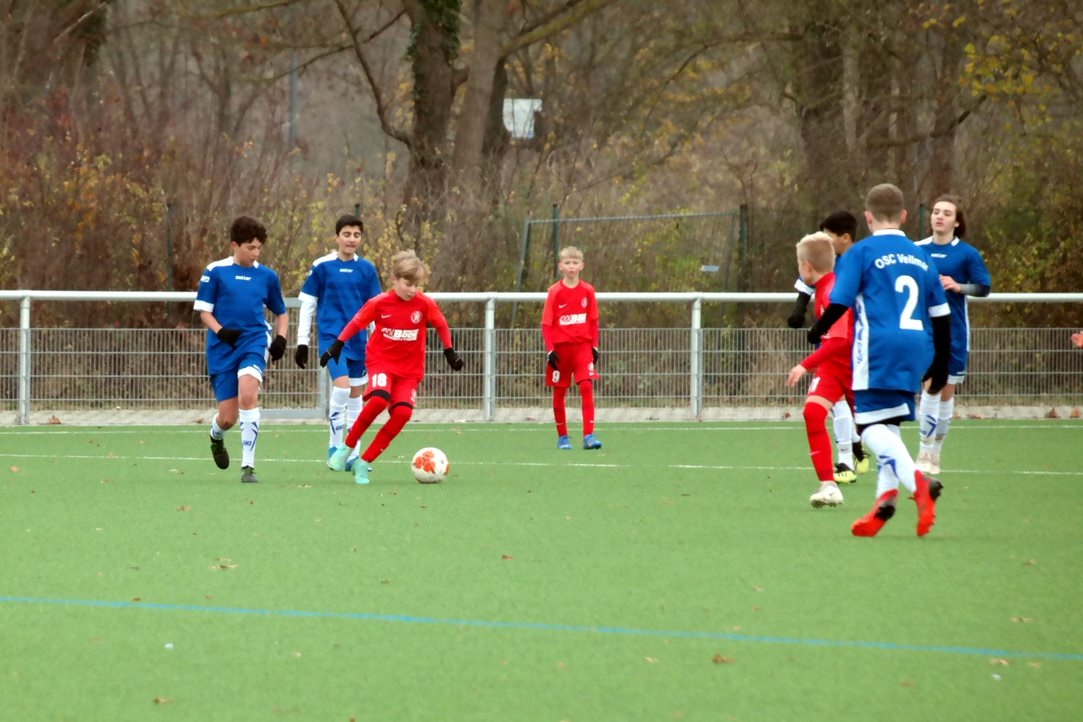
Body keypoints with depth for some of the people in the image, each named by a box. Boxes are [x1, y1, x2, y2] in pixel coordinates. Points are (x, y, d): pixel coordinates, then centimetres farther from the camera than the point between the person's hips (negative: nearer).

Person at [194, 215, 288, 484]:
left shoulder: (267, 276, 8)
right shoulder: (216, 272, 0)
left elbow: (281, 312, 21)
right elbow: (204, 311, 2)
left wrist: (281, 338, 3)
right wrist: (220, 331, -16)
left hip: (255, 343, 0)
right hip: (223, 349, 0)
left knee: (248, 393, -29)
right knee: (228, 418, 2)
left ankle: (248, 465, -23)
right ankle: (216, 435, 43)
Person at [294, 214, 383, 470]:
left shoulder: (367, 269, 4)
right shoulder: (322, 267, -4)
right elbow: (307, 305, 1)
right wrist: (302, 342, -1)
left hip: (358, 340, 4)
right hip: (331, 336, -4)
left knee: (356, 394, 8)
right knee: (341, 387, -20)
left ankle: (352, 454, 17)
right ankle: (335, 447, -6)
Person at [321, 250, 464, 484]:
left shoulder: (426, 304, -8)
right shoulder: (379, 303, -10)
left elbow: (441, 326, 10)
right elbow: (356, 323, 4)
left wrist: (450, 353, 15)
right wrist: (336, 347, 6)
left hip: (409, 369, 2)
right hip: (381, 360, -2)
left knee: (403, 412, -18)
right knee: (379, 398, -30)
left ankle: (364, 463, -7)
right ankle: (347, 447, -10)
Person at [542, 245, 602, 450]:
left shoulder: (588, 291, 2)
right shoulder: (555, 292, -4)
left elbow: (593, 321, 9)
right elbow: (546, 323, -3)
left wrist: (594, 346, 3)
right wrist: (550, 350, -11)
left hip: (583, 346, 1)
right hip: (560, 347, -1)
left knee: (587, 386, -13)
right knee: (559, 391, 6)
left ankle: (588, 435, -16)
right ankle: (562, 437, 18)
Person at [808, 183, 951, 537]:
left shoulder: (861, 253, -1)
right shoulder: (921, 257, 16)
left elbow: (839, 303, -6)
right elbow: (941, 315, 17)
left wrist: (817, 331, 13)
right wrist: (941, 365, 24)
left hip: (878, 350, -6)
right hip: (916, 350, 6)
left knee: (871, 423, -9)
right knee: (888, 422, 16)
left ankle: (917, 481, -31)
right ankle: (885, 498, 4)